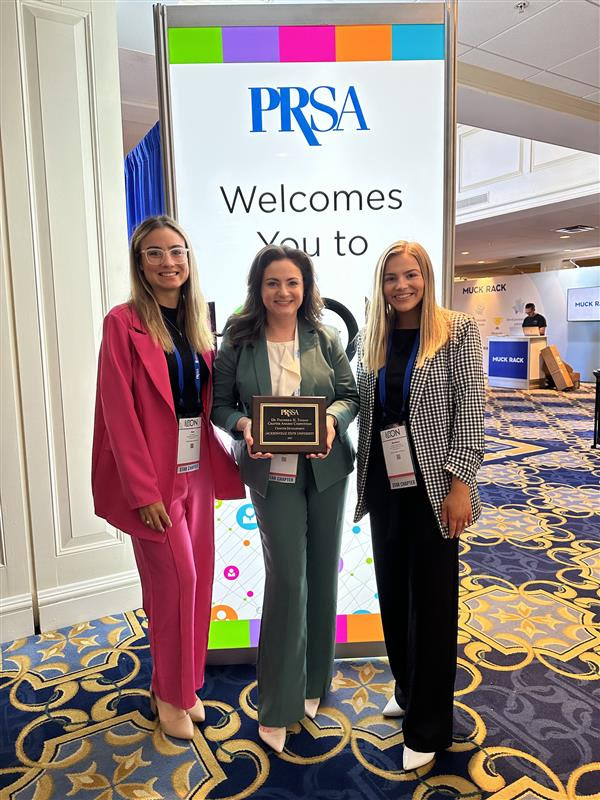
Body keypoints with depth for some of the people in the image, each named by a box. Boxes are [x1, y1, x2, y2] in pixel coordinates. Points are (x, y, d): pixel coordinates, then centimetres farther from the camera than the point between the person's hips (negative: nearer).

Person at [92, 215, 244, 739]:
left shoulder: (197, 322, 9)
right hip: (153, 474, -6)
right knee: (177, 579, 1)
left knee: (196, 578, 13)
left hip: (197, 469, 6)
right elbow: (119, 413, -14)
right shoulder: (124, 322, -9)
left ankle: (182, 683, 35)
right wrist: (144, 490, -16)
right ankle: (171, 694, 26)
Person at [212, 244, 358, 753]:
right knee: (287, 577, -2)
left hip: (326, 470, 3)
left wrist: (333, 420, -17)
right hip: (272, 474, -2)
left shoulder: (325, 340, 2)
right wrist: (244, 426, -19)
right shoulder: (238, 343, -2)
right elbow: (221, 404, 1)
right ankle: (279, 704, 18)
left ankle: (315, 679, 36)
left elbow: (351, 395, 4)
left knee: (323, 572, 13)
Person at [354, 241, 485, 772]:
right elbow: (364, 411, 10)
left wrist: (460, 486, -15)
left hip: (433, 487, -5)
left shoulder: (458, 332, -7)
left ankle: (428, 727, 24)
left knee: (432, 599, 6)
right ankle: (407, 689, 40)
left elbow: (470, 412, -10)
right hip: (384, 485, 5)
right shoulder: (371, 339, 6)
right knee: (392, 591, 16)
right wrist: (362, 478, 8)